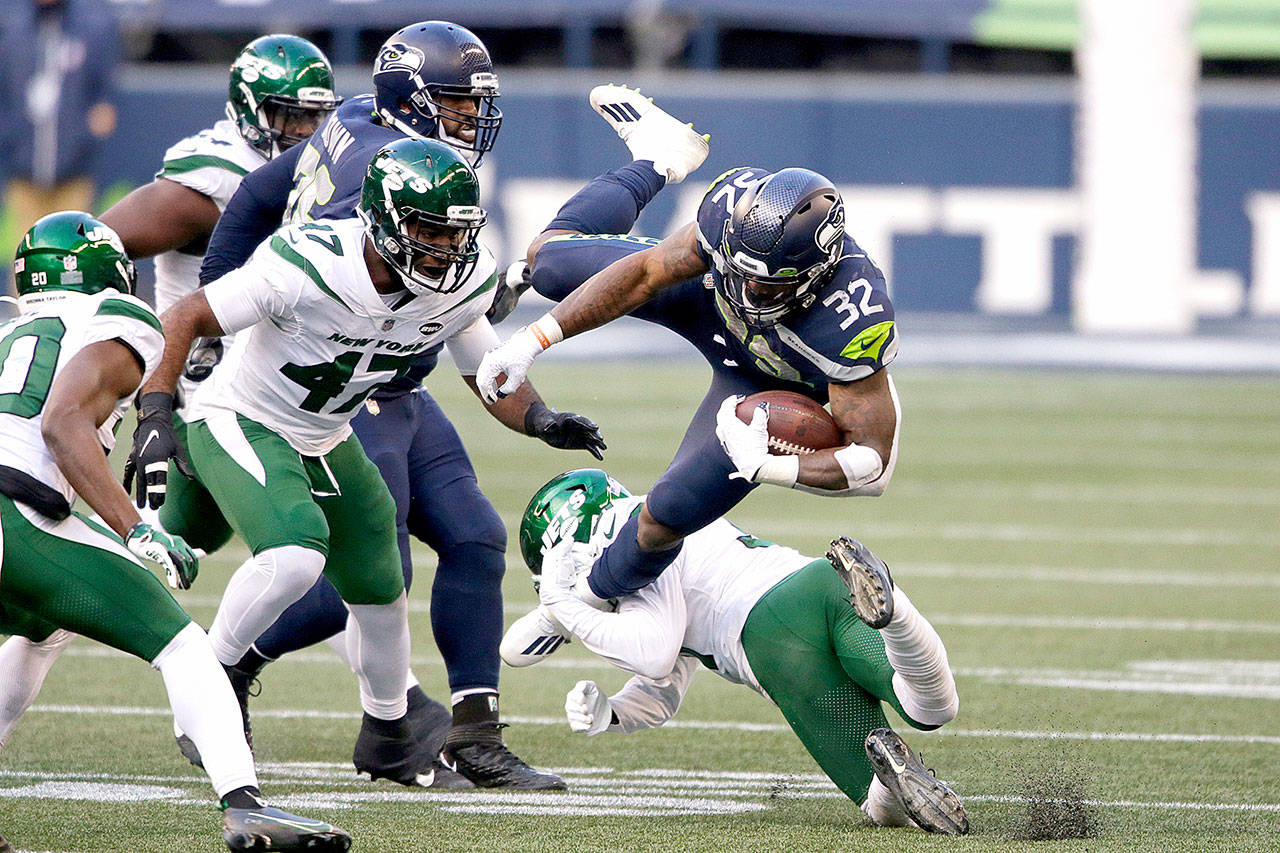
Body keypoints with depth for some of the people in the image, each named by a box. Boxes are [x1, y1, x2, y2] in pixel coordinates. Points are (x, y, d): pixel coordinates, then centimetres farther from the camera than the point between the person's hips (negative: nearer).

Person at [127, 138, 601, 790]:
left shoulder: (459, 288, -13)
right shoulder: (309, 265, -32)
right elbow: (184, 319, -23)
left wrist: (542, 421, -19)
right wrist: (155, 414, -32)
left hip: (322, 442, 7)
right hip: (237, 420, -7)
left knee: (379, 588, 14)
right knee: (295, 557, -30)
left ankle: (386, 738, 39)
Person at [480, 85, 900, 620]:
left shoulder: (854, 328, -47)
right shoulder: (742, 201, -38)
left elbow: (874, 462, -37)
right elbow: (643, 274, -23)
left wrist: (770, 467, -49)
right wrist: (534, 340, -26)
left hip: (768, 384, -3)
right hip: (709, 299, 3)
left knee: (669, 515, -9)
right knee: (550, 260, 9)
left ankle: (589, 601, 26)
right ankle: (658, 158, 37)